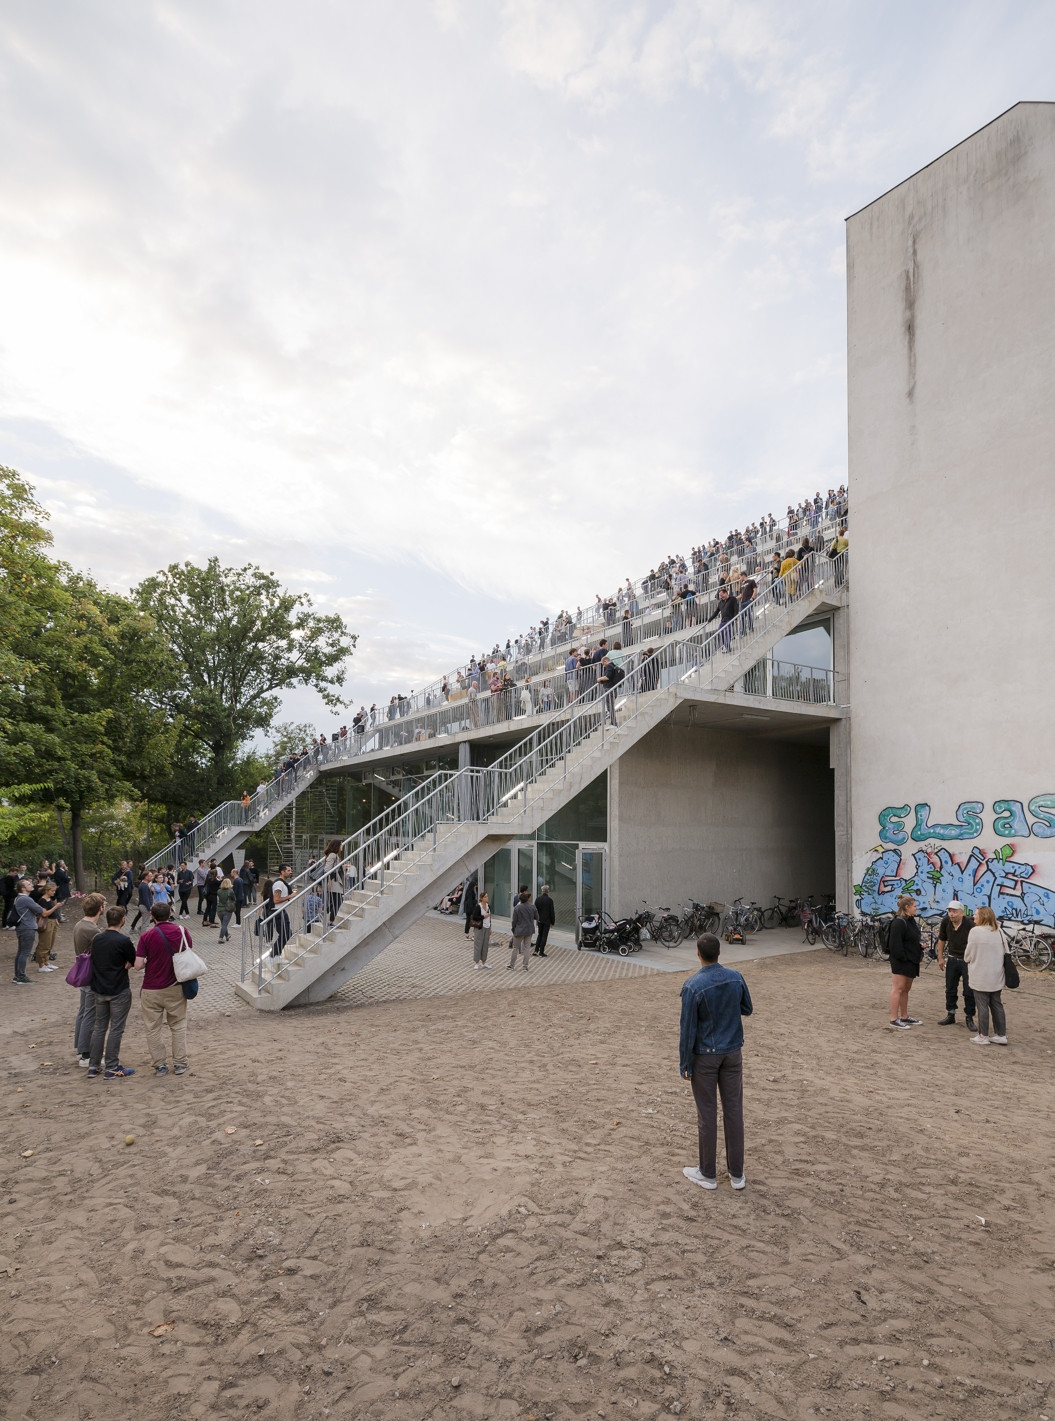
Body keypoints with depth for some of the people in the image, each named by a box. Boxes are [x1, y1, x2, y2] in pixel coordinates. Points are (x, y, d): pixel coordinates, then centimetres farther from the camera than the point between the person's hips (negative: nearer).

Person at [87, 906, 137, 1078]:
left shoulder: (96, 938, 0)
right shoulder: (124, 940, -18)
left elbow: (94, 960, 10)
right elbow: (134, 963, -10)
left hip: (99, 990, 6)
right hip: (119, 991, -6)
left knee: (99, 1027, 16)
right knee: (116, 1029, 4)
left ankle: (93, 1066, 21)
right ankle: (111, 1068, 9)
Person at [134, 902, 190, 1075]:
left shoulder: (147, 936, -13)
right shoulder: (182, 931, -6)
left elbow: (138, 966, -14)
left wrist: (149, 961, 6)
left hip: (152, 990, -2)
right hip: (176, 988, 2)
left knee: (153, 1029, 13)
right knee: (178, 1026, 15)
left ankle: (160, 1065, 19)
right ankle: (180, 1064, 18)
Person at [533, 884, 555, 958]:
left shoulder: (538, 899, -4)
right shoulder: (549, 900, -13)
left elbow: (535, 909, 1)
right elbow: (552, 912, -10)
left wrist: (537, 918, 13)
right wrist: (552, 922, -1)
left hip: (540, 920, 4)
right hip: (547, 921, -3)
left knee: (539, 935, 17)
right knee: (544, 936, 4)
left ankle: (536, 950, 11)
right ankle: (541, 952, 5)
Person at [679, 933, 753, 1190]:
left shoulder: (693, 986, -20)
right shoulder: (736, 978, -6)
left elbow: (688, 1028, -16)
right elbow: (747, 1010, 11)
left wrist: (685, 1064, -6)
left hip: (705, 1056, -4)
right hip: (733, 1053, 4)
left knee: (707, 1114, 7)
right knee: (734, 1110, 12)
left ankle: (708, 1174, 19)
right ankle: (736, 1173, 22)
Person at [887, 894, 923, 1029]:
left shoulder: (911, 921, 13)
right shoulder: (899, 923, -19)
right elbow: (895, 944, -22)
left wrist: (920, 943, 7)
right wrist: (903, 957, -21)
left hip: (911, 961, 10)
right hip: (901, 962, -10)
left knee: (906, 989, 17)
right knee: (898, 988, -4)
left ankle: (904, 1017, 27)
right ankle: (894, 1019, 0)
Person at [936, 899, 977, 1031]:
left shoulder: (969, 925, -22)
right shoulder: (946, 922, -8)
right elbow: (942, 940, 7)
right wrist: (940, 957, 9)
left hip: (967, 961, -5)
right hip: (952, 959, 5)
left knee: (969, 991, 1)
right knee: (950, 989, 12)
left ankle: (969, 1018, 14)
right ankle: (950, 1015, 25)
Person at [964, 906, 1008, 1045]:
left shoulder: (976, 931, -15)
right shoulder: (999, 932, 3)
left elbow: (968, 954, -9)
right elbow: (1005, 952, 10)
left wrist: (968, 960, 13)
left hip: (981, 976, -6)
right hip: (996, 976, 6)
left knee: (982, 1006, 2)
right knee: (997, 1005, 14)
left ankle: (983, 1036, 9)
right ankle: (1001, 1035, 19)